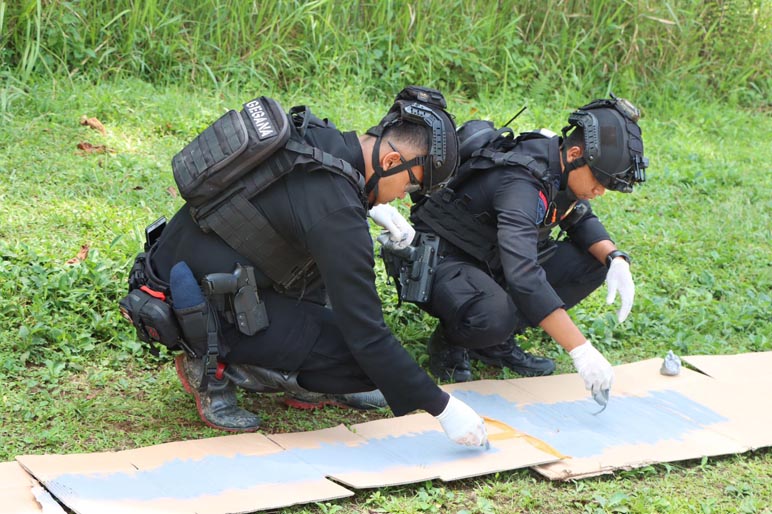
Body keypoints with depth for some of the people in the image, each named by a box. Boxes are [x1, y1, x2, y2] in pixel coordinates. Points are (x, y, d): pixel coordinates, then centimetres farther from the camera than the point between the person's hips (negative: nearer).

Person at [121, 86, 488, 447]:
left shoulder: (312, 132, 0)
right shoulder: (337, 215, -26)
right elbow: (367, 336, -23)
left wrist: (371, 203, 28)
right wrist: (441, 407, -16)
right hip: (199, 310, -10)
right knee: (363, 363, -12)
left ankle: (310, 387, 18)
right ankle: (216, 368, -1)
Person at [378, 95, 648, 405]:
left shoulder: (561, 167, -7)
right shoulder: (521, 182, -34)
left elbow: (582, 222, 12)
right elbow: (523, 276, -45)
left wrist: (616, 259, -11)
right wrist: (580, 350, -48)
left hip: (491, 260, 9)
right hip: (441, 260, -9)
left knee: (592, 262, -6)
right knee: (494, 317, -40)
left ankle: (497, 343, 3)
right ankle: (449, 342, -3)